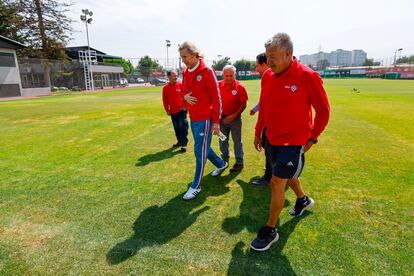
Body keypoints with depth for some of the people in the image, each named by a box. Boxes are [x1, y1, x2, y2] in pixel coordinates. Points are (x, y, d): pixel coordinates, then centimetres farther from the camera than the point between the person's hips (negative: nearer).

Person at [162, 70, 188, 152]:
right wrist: (167, 110, 6)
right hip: (173, 111, 4)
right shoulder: (165, 88, 3)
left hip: (182, 110, -3)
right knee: (176, 128, 13)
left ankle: (184, 144, -3)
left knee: (183, 127, -7)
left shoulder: (181, 85, -4)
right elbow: (165, 100, 9)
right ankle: (179, 141, 28)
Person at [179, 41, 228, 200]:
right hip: (193, 118, 8)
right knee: (202, 147, 19)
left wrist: (216, 121, -15)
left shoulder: (207, 71, -12)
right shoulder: (186, 73, 9)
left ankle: (196, 185, 12)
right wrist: (185, 96, -4)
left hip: (205, 119, -8)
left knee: (200, 151, -1)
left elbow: (216, 98, -13)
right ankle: (221, 164, 44)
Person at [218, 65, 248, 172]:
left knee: (237, 141, 4)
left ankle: (239, 163, 16)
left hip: (235, 118, -4)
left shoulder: (240, 87, -13)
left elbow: (244, 104, -10)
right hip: (222, 118, 4)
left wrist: (234, 115, -19)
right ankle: (224, 161, 31)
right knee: (222, 141, 15)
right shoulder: (218, 85, -4)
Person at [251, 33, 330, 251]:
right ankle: (303, 200, 54)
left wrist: (313, 138, -7)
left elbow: (323, 110, -9)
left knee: (277, 182, -6)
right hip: (273, 140, 7)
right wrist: (258, 132, 13)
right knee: (288, 175, 24)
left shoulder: (307, 77, -17)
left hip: (294, 142, -6)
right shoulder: (268, 77, 0)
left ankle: (270, 231, 11)